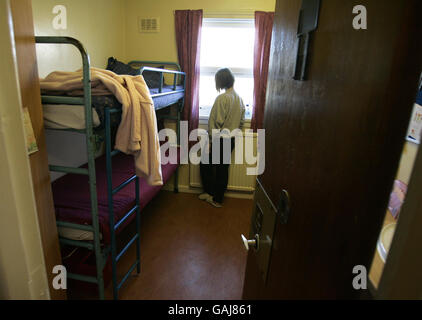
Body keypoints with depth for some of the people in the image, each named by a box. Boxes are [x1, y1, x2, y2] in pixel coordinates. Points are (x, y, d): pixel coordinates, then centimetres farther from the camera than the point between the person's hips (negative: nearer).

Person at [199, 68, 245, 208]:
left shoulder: (222, 98, -17)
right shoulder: (239, 98, 7)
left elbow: (216, 122, -19)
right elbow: (241, 121, 13)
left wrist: (210, 141, -13)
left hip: (220, 140, -7)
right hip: (231, 140, 8)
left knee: (205, 164, 12)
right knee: (223, 169, 13)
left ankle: (210, 193, 19)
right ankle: (218, 199, 22)